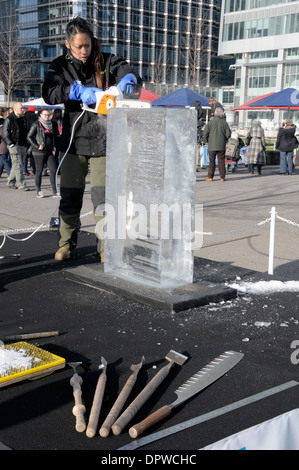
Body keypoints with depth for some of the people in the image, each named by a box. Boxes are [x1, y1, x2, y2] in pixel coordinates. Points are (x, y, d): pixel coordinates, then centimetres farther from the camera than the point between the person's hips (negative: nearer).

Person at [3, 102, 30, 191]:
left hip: (23, 146, 7)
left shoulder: (23, 119, 16)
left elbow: (26, 132, 23)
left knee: (16, 165, 10)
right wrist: (12, 144, -15)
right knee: (18, 165, -10)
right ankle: (21, 184, -11)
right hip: (14, 146, -7)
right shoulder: (9, 119, -5)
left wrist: (26, 144, 13)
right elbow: (5, 134, -8)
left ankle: (11, 182, 21)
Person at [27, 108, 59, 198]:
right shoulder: (36, 125, -4)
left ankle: (55, 192, 1)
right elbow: (29, 137, -7)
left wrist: (53, 147, 14)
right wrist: (37, 146, -15)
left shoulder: (50, 125, 16)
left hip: (49, 152, 6)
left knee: (54, 170, -3)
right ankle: (38, 191, 12)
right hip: (39, 152, -6)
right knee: (39, 171, 2)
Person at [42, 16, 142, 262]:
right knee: (70, 197, 7)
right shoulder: (61, 65, 2)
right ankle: (66, 243, 24)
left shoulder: (106, 61, 3)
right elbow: (49, 93, -13)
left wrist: (128, 79, -21)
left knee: (103, 198, -5)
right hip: (73, 141, 1)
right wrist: (78, 90, -28)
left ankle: (105, 248, 6)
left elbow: (133, 74, 3)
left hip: (103, 140, -1)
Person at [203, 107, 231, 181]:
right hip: (221, 145, 1)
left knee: (212, 161, 5)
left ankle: (210, 177, 5)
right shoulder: (224, 123, -2)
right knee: (221, 161, 4)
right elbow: (228, 133, -4)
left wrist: (206, 140, 11)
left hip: (212, 145, -1)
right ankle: (222, 177, 5)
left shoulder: (210, 122, -4)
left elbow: (205, 132, -6)